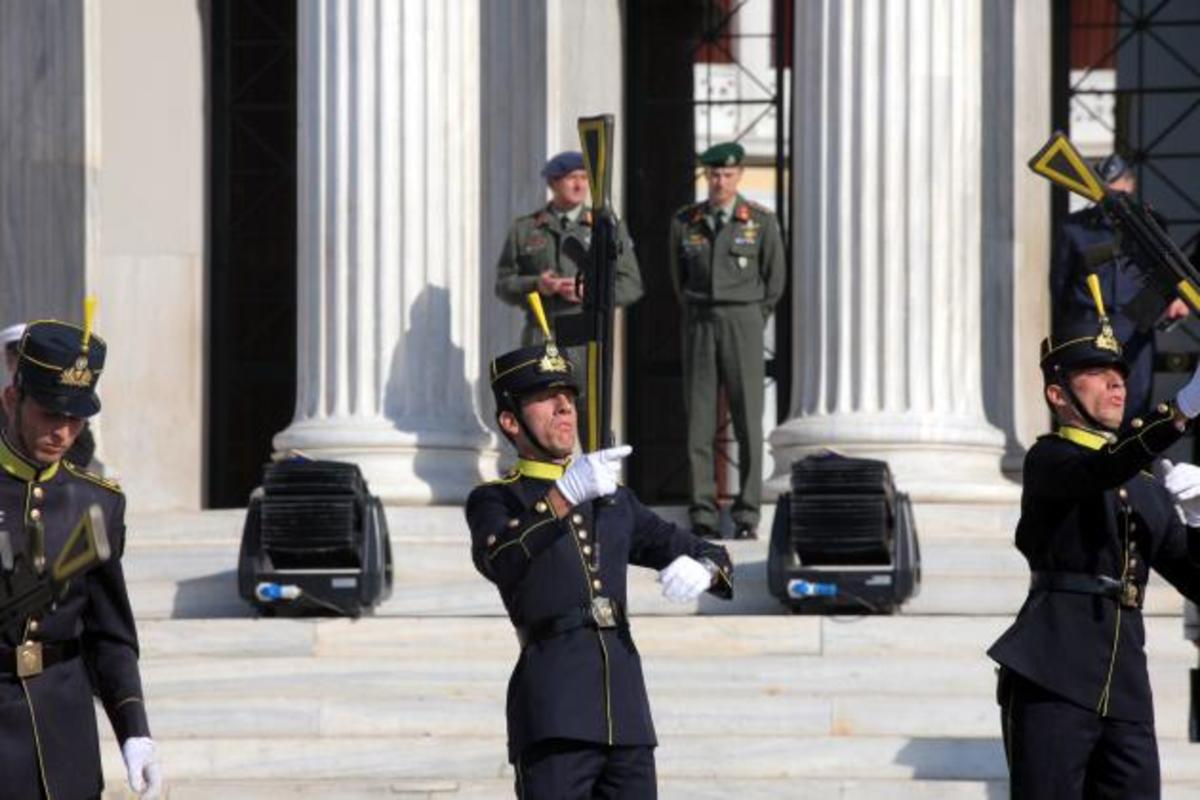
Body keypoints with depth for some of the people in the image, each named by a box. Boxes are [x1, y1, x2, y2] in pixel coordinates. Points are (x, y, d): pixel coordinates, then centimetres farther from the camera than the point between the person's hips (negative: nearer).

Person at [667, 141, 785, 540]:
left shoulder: (762, 222, 0)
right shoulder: (684, 221, 5)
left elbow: (775, 280, 8)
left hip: (743, 321, -2)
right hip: (698, 323, 2)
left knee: (748, 420, -4)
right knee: (699, 419, -2)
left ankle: (747, 517, -1)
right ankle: (703, 515, 1)